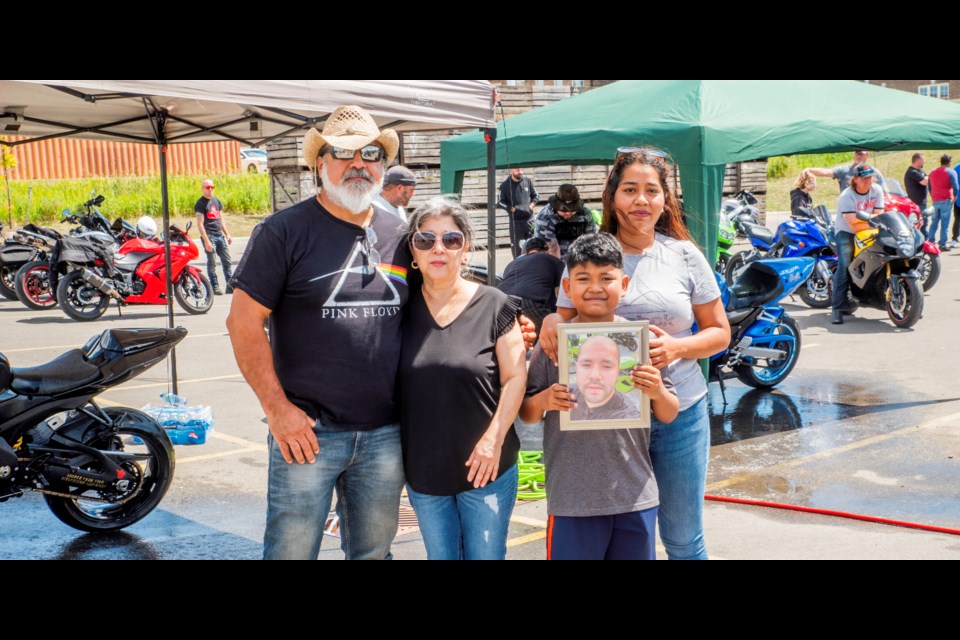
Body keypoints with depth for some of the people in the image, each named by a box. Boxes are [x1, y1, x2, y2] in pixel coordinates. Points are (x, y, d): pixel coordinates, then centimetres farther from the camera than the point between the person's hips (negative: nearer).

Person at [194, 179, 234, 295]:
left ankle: (230, 285, 6)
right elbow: (200, 223, -13)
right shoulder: (200, 203, -6)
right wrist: (206, 241, -19)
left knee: (227, 261, 4)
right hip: (209, 236, -7)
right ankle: (215, 287, 2)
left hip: (220, 235, 7)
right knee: (212, 263, -3)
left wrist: (227, 234, 15)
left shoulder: (216, 201, 15)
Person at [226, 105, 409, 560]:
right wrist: (277, 408, -13)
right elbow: (243, 322, -9)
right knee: (292, 551, 4)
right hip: (308, 431, -4)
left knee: (373, 552, 16)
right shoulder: (285, 231, -6)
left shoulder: (399, 235, 8)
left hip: (385, 433, 4)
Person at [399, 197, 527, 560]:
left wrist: (494, 439, -16)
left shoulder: (494, 306, -7)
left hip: (485, 466, -2)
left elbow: (515, 378, -7)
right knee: (440, 556, 17)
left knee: (486, 556, 9)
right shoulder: (403, 308, -1)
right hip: (422, 469, 3)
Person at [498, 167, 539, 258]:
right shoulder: (505, 185, -4)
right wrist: (511, 208, -16)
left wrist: (532, 204, -6)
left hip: (529, 219, 2)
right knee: (516, 246, 3)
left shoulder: (528, 181, 3)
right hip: (515, 221, -2)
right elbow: (500, 203, -1)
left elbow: (536, 196, 13)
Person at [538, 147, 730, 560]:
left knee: (683, 540, 11)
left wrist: (676, 347, -14)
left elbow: (719, 331, 5)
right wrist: (550, 324, -18)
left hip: (680, 414, 1)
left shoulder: (685, 256, 1)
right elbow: (564, 325, 6)